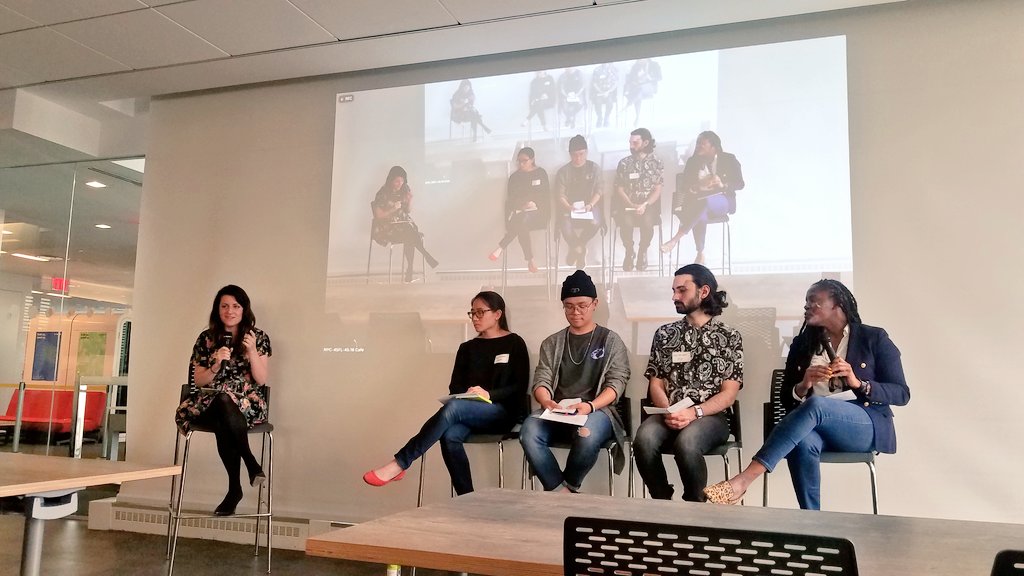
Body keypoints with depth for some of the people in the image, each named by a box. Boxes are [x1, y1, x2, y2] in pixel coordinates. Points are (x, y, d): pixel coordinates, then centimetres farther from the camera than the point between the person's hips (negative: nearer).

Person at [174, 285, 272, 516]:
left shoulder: (259, 337, 7)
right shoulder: (206, 338, 11)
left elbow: (262, 380, 0)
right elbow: (199, 381, 9)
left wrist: (252, 352, -14)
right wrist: (216, 365, -10)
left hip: (249, 404, -1)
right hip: (211, 403, 1)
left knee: (224, 401, -38)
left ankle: (235, 488, -28)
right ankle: (251, 463, -23)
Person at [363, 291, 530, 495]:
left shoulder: (514, 344, 5)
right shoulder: (467, 348, 18)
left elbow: (520, 387, -4)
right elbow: (455, 387, 11)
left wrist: (489, 394, -20)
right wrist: (468, 394, -12)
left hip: (503, 413, -4)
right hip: (469, 413, 4)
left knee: (453, 408, -33)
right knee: (450, 436, -32)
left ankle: (400, 464, -29)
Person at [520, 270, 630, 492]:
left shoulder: (610, 341, 10)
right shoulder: (552, 343, 18)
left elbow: (616, 383, -1)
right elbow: (541, 381, 8)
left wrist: (590, 406, -20)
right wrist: (546, 401, -16)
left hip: (598, 410, -2)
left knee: (587, 436, -38)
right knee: (528, 431, -31)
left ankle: (564, 489, -10)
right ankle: (561, 491, -19)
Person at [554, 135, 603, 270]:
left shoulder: (594, 168, 2)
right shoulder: (563, 171, -1)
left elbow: (598, 191, 1)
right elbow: (560, 195, -3)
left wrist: (590, 205, -17)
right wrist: (568, 207, -23)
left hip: (590, 205, 1)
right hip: (569, 207, 0)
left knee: (595, 222, -33)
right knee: (565, 225, -32)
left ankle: (576, 248, -4)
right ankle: (579, 249, 2)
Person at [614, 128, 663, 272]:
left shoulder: (656, 163, 3)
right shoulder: (624, 163, 7)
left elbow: (657, 190, -2)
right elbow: (619, 189, 3)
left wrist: (645, 205, -20)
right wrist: (632, 205, -14)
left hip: (649, 204, -1)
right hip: (628, 204, 1)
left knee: (647, 222, -33)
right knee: (626, 222, -31)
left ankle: (643, 252, -6)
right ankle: (629, 252, -5)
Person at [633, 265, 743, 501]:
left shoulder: (729, 336, 5)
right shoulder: (665, 334, 13)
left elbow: (728, 394, -1)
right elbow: (656, 384, 9)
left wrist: (693, 412, -18)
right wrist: (668, 412, -12)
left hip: (711, 416, -2)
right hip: (670, 415, 3)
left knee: (686, 442, -36)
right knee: (644, 439, -32)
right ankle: (663, 503, -10)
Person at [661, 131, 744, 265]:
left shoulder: (729, 159, 4)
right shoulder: (692, 161, 11)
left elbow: (740, 184, 0)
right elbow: (683, 185, 5)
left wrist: (722, 184, -20)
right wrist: (696, 186, -18)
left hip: (721, 201, -2)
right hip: (697, 201, 2)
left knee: (705, 201, -39)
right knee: (700, 215, -37)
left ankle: (675, 239, -43)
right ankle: (700, 254, -24)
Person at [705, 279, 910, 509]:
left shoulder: (874, 338, 5)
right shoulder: (802, 343, 15)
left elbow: (902, 394, 0)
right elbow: (787, 400, 12)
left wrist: (858, 383, -17)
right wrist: (803, 386, -11)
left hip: (869, 426, -3)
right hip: (819, 425, 3)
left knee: (816, 404, -36)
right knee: (803, 441, -37)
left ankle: (744, 480, -42)